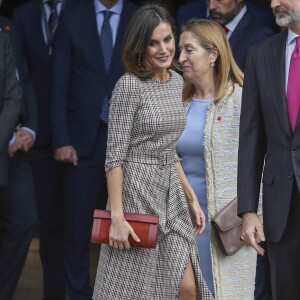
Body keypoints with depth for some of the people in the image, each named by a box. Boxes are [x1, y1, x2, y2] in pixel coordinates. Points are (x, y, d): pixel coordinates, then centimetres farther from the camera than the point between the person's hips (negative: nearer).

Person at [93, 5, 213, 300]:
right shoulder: (129, 86, -13)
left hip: (170, 193, 7)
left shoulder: (176, 81, 10)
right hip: (136, 193, -7)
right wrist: (117, 216, -20)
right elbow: (114, 156, -14)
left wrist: (191, 198, 15)